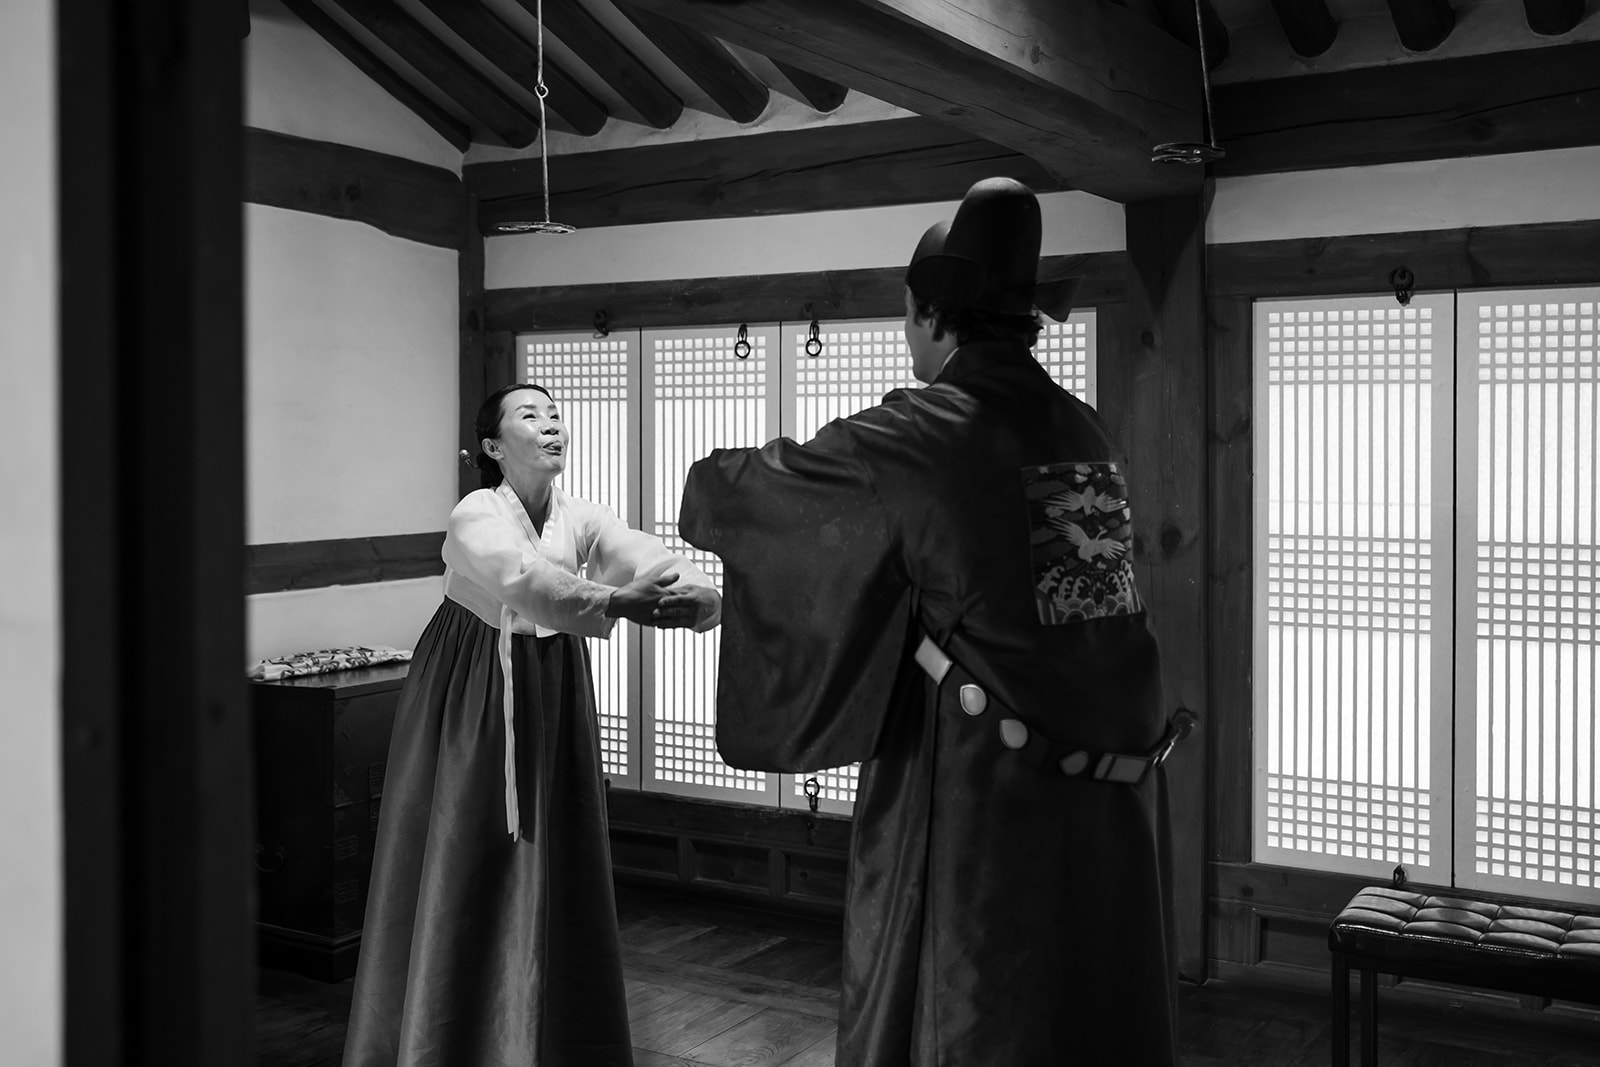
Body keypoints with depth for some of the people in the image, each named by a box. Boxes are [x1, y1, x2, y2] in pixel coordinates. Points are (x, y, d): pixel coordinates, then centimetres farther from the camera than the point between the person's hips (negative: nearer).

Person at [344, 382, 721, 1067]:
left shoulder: (582, 520, -1)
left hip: (553, 697, 5)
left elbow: (651, 559, -18)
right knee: (460, 863, -2)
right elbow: (524, 579, -37)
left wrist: (695, 593, -40)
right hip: (473, 699, -4)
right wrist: (615, 601, -50)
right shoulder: (475, 517, -16)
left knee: (552, 863, 8)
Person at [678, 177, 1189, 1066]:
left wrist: (706, 490, 22)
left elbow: (749, 491, 0)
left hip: (985, 793, -6)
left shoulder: (920, 437, -12)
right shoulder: (1081, 430, 7)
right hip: (1110, 795, 6)